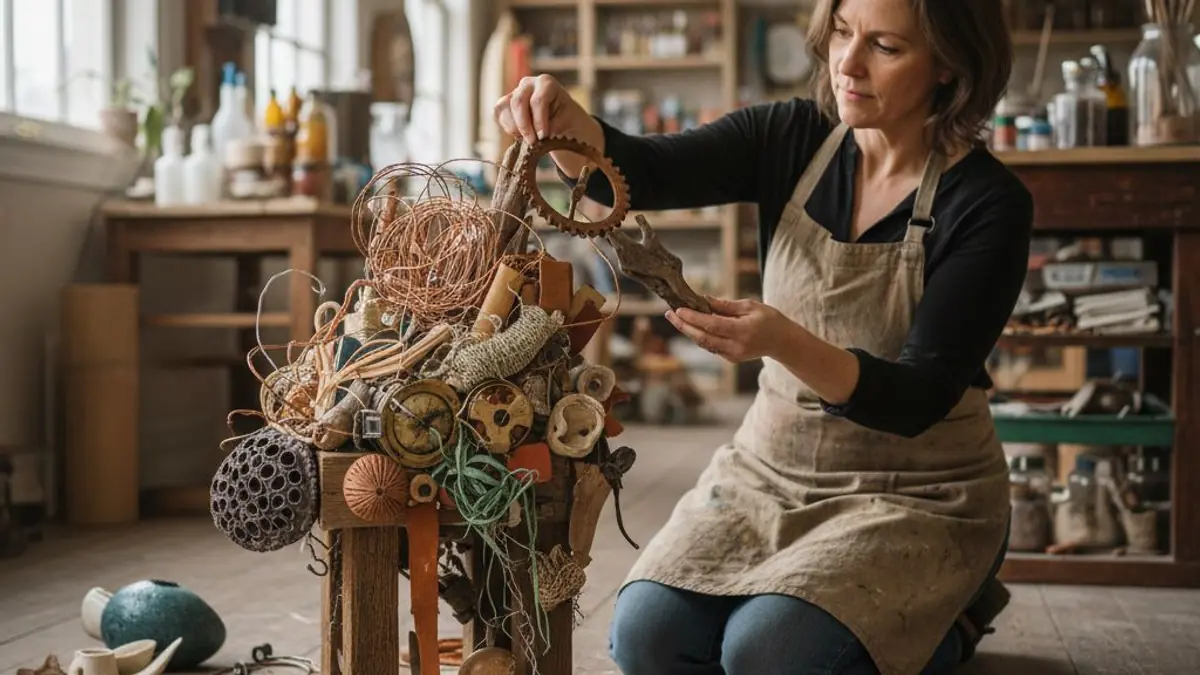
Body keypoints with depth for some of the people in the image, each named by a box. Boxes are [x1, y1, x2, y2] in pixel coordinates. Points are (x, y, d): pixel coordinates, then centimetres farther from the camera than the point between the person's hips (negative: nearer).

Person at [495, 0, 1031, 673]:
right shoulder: (789, 139, -3)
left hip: (913, 492, -4)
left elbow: (916, 400, -21)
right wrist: (564, 119, -39)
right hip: (773, 466, 4)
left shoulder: (989, 204, -16)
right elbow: (636, 172, -16)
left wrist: (783, 342, -39)